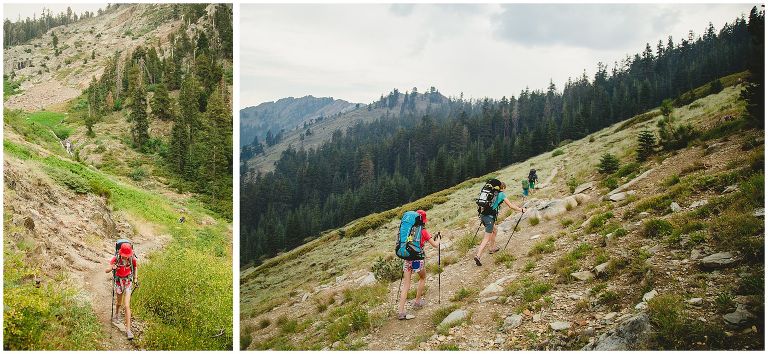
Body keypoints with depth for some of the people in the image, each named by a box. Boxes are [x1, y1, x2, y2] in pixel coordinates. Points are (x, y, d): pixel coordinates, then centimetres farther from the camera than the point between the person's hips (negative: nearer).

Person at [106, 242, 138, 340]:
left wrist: (135, 279, 1)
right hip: (118, 281, 0)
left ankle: (128, 329, -8)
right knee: (119, 302, 22)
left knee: (127, 305, -10)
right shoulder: (116, 259, -22)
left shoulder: (133, 259, -17)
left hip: (128, 282, 0)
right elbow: (107, 271, -27)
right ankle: (116, 315, 57)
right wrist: (112, 268, -47)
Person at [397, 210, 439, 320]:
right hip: (418, 258, -3)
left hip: (407, 258, 3)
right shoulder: (423, 231, -5)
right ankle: (417, 302, 29)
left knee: (406, 285, 2)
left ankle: (400, 311, -6)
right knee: (423, 278, 26)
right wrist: (438, 241, 20)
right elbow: (435, 245, -1)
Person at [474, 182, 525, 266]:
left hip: (483, 215, 7)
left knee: (494, 231, 30)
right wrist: (521, 209, 18)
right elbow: (510, 205, 5)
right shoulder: (501, 194, 1)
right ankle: (478, 256, -16)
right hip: (490, 217, -7)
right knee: (487, 238, -6)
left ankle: (492, 248, 40)